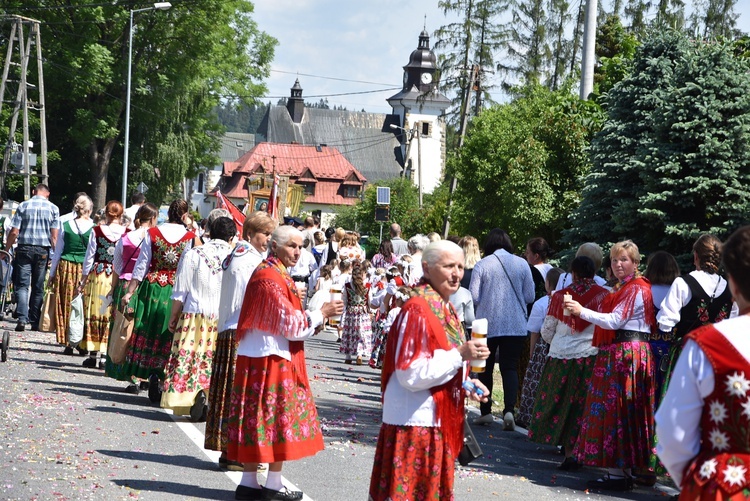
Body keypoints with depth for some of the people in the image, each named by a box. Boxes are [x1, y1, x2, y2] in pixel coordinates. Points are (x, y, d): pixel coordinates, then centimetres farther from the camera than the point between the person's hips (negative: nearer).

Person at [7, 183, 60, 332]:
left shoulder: (23, 206, 3)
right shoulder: (53, 208, 2)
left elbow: (14, 232, -2)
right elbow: (54, 235, -4)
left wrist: (6, 249, 8)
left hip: (24, 248, -1)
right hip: (43, 250, 1)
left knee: (22, 285, -1)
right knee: (38, 287, 9)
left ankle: (22, 319, -17)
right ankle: (34, 322, 11)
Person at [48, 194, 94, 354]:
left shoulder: (66, 226, 0)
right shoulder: (93, 228, -6)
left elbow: (58, 251, 6)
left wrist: (52, 273, 13)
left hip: (65, 268, 2)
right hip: (85, 270, -2)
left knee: (66, 305, 8)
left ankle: (68, 344, 8)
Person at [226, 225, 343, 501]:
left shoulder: (275, 274, 15)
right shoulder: (270, 279, -18)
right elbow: (291, 325, -18)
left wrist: (312, 316, 9)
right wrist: (321, 313, -7)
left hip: (261, 359, 10)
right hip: (272, 361, -10)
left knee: (257, 420, 10)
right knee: (280, 419, -2)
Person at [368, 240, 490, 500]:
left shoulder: (445, 308, 11)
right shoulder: (418, 309, -18)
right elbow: (411, 374, -23)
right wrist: (460, 355, -23)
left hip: (437, 420, 9)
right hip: (415, 423, -9)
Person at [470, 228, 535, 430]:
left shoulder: (482, 265, -6)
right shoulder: (522, 264, -1)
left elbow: (473, 297, -7)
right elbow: (529, 296, 0)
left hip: (488, 325, -1)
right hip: (516, 326, 1)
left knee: (485, 368, 13)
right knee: (510, 367, 4)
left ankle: (486, 412, 17)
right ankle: (509, 409, -15)